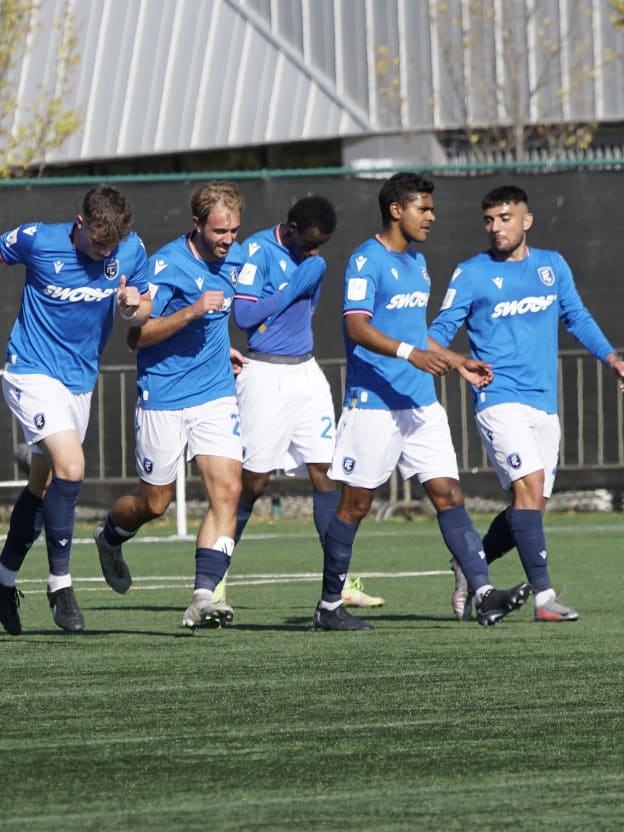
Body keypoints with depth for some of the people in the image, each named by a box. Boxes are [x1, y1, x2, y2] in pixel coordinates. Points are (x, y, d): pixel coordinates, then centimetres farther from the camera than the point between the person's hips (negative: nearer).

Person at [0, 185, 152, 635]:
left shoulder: (131, 251, -7)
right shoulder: (36, 240, -17)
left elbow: (143, 310, 5)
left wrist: (133, 306, -18)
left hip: (81, 380, 5)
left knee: (43, 486, 15)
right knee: (71, 467, -22)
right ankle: (60, 583, -11)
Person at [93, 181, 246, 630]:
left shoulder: (235, 258, 5)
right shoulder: (167, 264, -16)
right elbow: (137, 337, -19)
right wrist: (192, 311, -28)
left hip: (216, 395, 5)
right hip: (163, 399, -5)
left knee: (227, 491, -14)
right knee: (155, 503, 9)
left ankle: (204, 597, -18)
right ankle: (110, 535, 43)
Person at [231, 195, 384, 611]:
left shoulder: (312, 261, 12)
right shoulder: (258, 250, -10)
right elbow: (244, 314, -19)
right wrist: (297, 286, -16)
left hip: (306, 371, 7)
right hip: (265, 374, -7)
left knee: (324, 473, 0)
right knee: (253, 481, -4)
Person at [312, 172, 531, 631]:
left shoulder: (417, 262, 17)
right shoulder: (366, 261, -10)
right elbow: (357, 327, -21)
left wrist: (457, 362, 23)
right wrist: (411, 353, -32)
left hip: (421, 404, 8)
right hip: (374, 404, -8)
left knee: (449, 494, -3)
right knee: (355, 504, 1)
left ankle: (484, 595, -11)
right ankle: (329, 606, 11)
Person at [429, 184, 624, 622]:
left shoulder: (553, 266, 11)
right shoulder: (471, 274, -1)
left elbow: (577, 317, 21)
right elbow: (443, 328, 1)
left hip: (544, 404, 5)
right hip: (500, 400, -5)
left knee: (532, 505, 5)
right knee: (529, 486, -21)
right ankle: (544, 595, -22)